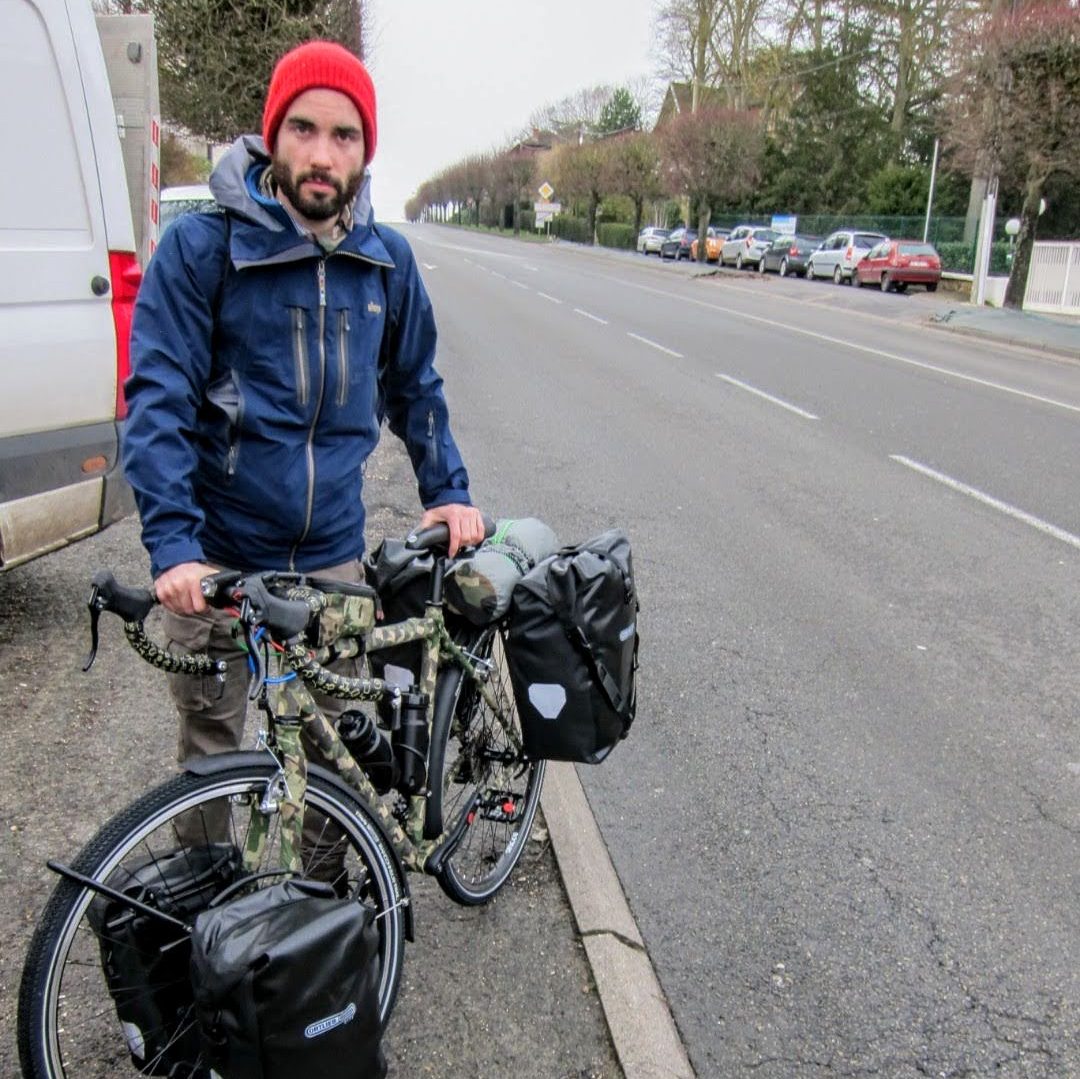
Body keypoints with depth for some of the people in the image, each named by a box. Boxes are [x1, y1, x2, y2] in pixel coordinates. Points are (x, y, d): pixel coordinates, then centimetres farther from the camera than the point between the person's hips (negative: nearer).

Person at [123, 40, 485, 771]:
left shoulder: (388, 261, 3)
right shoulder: (201, 247, -9)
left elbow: (415, 387, 15)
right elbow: (158, 399, -13)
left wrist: (448, 490, 8)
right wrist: (173, 544, -22)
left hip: (334, 558, 3)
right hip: (218, 562, -2)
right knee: (212, 756, 10)